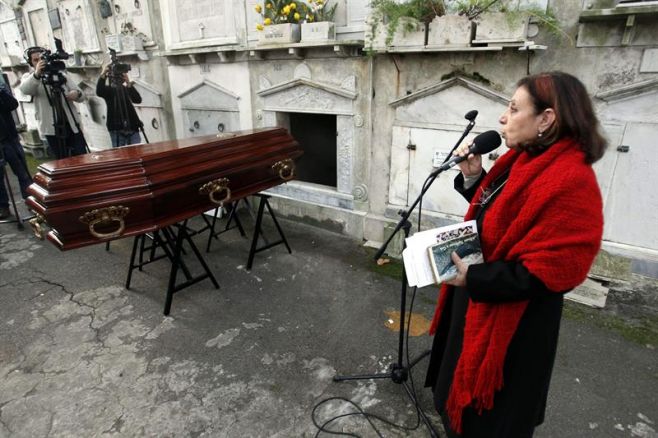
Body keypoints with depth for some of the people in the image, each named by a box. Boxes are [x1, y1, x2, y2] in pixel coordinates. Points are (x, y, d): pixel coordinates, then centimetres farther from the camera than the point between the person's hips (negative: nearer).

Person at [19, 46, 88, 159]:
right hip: (52, 128, -2)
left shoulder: (60, 74, 12)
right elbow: (25, 89, -20)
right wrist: (37, 74, -38)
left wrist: (77, 94, -16)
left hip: (71, 125, 2)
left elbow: (82, 96, 8)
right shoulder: (29, 77, 4)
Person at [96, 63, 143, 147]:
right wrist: (103, 74, -26)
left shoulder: (127, 89, 14)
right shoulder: (108, 89, 8)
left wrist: (129, 83, -17)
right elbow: (99, 92, -15)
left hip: (132, 127, 3)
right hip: (117, 128, -2)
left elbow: (138, 100, -4)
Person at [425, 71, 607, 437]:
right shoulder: (520, 160, 2)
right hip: (477, 302, 9)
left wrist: (473, 278, -24)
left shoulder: (570, 183, -28)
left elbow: (545, 273, -29)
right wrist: (473, 178, -3)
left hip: (510, 324, -9)